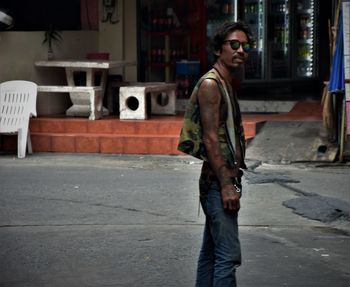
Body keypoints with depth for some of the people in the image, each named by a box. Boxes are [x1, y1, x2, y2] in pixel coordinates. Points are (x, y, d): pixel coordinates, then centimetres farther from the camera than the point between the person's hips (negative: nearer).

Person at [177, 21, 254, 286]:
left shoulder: (227, 85, 19)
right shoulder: (210, 84, -11)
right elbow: (210, 139, -18)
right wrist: (227, 185, -21)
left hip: (223, 182, 10)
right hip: (217, 181, -10)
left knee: (211, 251, 13)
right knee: (228, 255, -13)